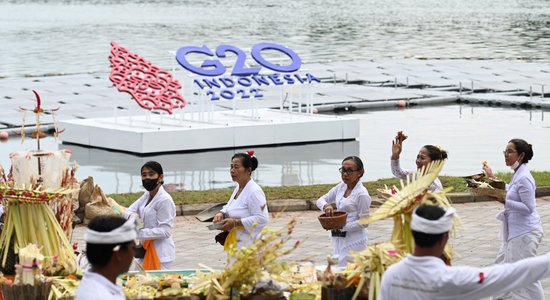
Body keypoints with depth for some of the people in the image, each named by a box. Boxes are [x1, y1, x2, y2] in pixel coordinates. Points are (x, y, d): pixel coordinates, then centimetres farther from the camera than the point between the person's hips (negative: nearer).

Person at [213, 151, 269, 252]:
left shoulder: (254, 191, -16)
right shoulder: (238, 188, 13)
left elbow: (261, 219, -21)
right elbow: (229, 207, 28)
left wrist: (235, 222, -21)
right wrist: (221, 214, 4)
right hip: (237, 243, 9)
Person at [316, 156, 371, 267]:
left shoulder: (362, 194, -15)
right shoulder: (341, 187, 7)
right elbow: (320, 200, 12)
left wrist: (343, 226, -22)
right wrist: (326, 206, -11)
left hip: (354, 239, -8)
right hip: (338, 237, 8)